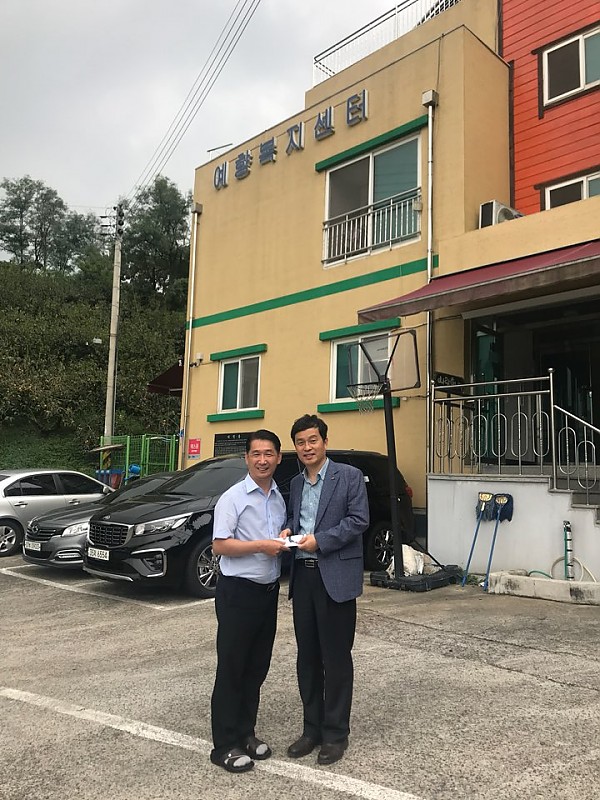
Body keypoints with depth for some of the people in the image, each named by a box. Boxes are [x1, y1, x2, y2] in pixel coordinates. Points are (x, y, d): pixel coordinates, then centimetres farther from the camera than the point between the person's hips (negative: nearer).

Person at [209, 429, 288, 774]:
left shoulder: (280, 498, 10)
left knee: (257, 668, 15)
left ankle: (246, 732, 30)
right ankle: (225, 745, 14)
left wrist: (285, 540, 0)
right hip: (238, 592, -6)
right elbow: (220, 545, -15)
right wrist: (260, 545, -21)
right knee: (231, 668, 2)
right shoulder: (233, 497, -10)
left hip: (269, 590, 7)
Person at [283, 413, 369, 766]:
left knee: (336, 658, 4)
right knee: (307, 657, 13)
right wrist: (288, 530, -1)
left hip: (335, 576, -6)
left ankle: (335, 733, 19)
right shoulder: (296, 483, 15)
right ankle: (312, 728, 27)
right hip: (302, 575, 6)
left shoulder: (349, 476, -4)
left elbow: (359, 520, -10)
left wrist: (319, 540, -16)